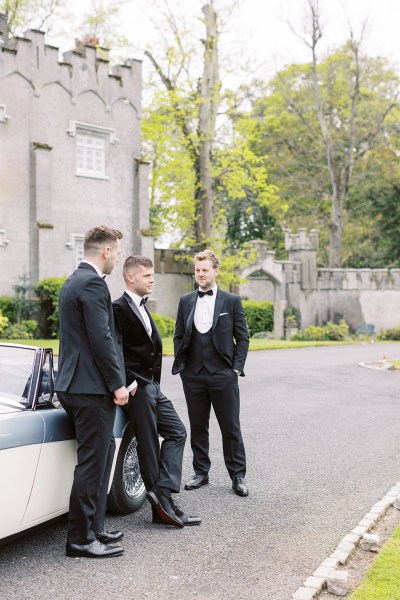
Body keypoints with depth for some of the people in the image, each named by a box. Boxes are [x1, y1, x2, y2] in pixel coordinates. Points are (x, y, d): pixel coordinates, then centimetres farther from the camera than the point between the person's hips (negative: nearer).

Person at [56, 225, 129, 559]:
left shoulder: (73, 281, 17)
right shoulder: (93, 283, -15)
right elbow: (101, 338, -20)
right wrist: (117, 383, -14)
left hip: (75, 384, 10)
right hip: (92, 388, -10)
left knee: (103, 453, 18)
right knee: (92, 462, -2)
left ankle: (92, 527, 26)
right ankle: (81, 540, 7)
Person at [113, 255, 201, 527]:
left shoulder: (142, 307, 16)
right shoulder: (120, 308, -13)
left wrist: (155, 381, 13)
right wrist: (130, 384, -18)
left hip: (151, 385, 9)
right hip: (137, 387, -9)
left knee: (177, 432, 7)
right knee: (149, 444, -1)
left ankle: (162, 498, 0)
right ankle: (162, 505, 8)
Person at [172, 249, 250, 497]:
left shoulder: (232, 301, 1)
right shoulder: (186, 301, 9)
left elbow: (242, 337, 2)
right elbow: (179, 336, 14)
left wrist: (236, 368, -6)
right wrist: (180, 364, 4)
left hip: (223, 374, -3)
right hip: (193, 375, 3)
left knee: (231, 427, 2)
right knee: (198, 427, 10)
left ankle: (238, 475, 12)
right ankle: (201, 472, 23)